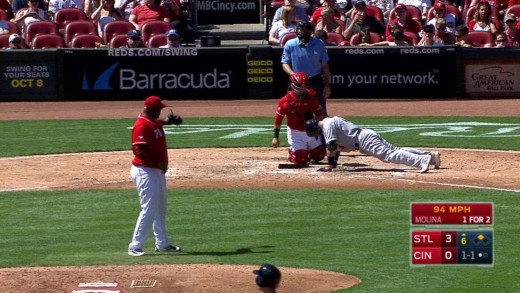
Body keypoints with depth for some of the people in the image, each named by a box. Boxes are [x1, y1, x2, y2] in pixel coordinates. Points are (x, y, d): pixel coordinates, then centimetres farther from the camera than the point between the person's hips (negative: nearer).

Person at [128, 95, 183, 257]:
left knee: (160, 208, 19)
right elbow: (138, 150, -28)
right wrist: (158, 163, -28)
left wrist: (168, 120, 18)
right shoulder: (142, 125, -20)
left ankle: (162, 243, 30)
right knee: (149, 209, -12)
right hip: (145, 172, -11)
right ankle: (135, 247, -10)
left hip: (157, 171, 11)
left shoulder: (153, 122, 10)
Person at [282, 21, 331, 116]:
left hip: (316, 83, 0)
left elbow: (324, 65, 2)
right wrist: (292, 74, -24)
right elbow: (285, 63, -3)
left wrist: (326, 85, -1)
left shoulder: (319, 44, -5)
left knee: (321, 113, 3)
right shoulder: (290, 45, -6)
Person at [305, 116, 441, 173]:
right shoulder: (330, 121, 23)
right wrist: (334, 161, 33)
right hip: (367, 135, 10)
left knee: (389, 155, -23)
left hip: (364, 139, -10)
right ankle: (432, 155, 3)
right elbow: (337, 145, 33)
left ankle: (423, 160, -40)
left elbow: (331, 145, -14)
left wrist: (329, 166, -9)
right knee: (395, 151, 8)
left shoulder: (327, 125, -8)